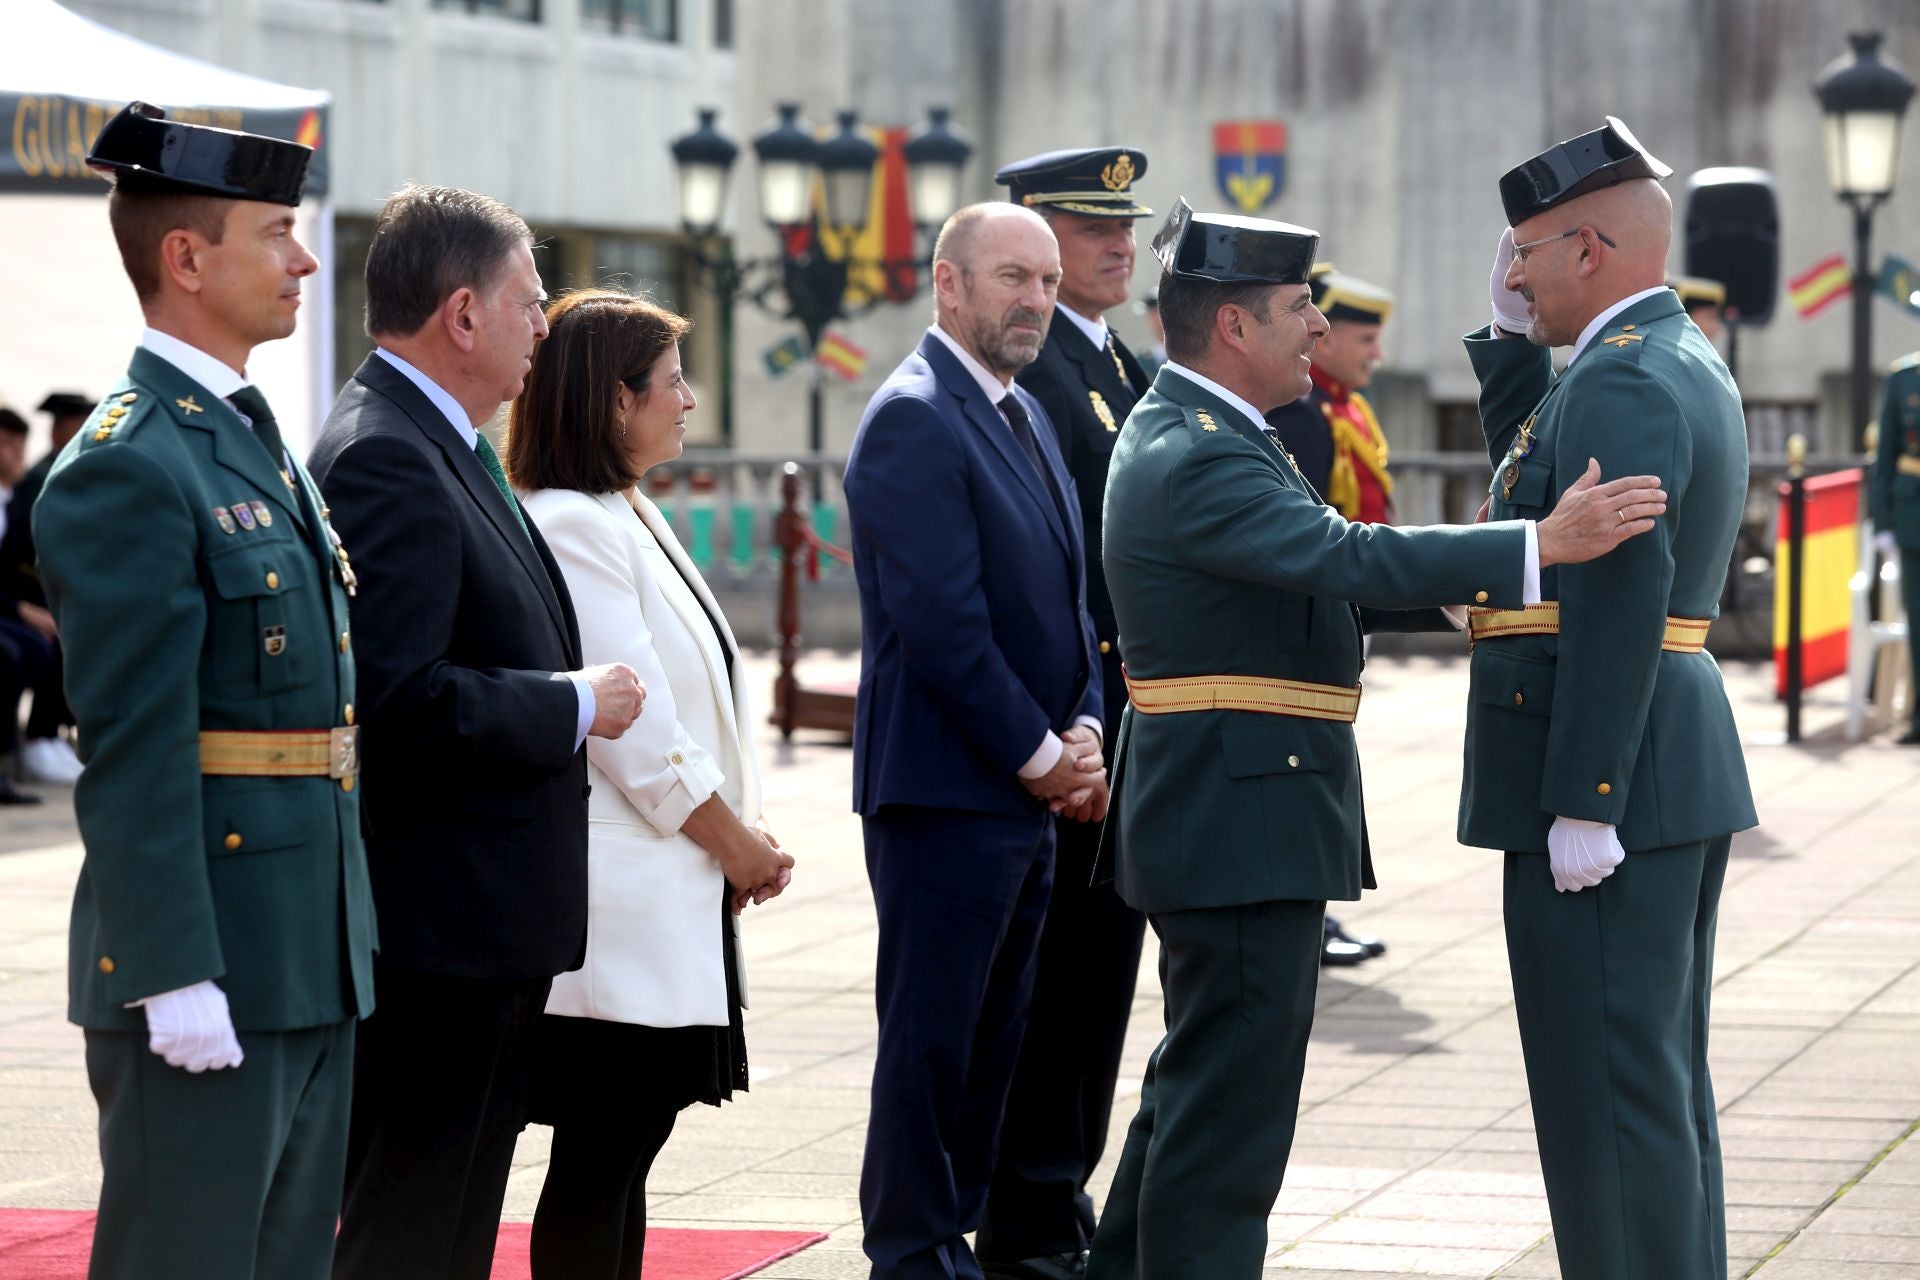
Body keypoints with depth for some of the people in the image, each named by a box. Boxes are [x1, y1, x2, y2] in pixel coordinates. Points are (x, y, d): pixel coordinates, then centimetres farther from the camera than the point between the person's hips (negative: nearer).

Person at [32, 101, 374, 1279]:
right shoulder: (127, 471, -14)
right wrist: (175, 979, -22)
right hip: (205, 968, -9)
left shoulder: (259, 443, 17)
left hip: (312, 962, 9)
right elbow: (133, 750, -19)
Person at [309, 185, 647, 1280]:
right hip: (436, 929, -11)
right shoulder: (383, 459, -18)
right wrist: (576, 706, -15)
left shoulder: (442, 448, 15)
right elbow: (401, 698, -27)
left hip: (486, 927, 11)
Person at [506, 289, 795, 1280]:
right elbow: (629, 720, -17)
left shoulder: (633, 518, 16)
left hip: (671, 896, 10)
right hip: (619, 903, -10)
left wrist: (746, 836, 5)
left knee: (630, 1145, 12)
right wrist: (734, 842, -8)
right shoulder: (568, 528, -15)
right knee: (599, 1159, -5)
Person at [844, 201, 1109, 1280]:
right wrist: (1040, 754, -13)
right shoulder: (915, 419, -14)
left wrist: (1084, 732, 4)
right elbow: (943, 622, -19)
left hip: (1032, 789, 9)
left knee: (995, 1035, 12)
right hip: (948, 786, -9)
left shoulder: (1025, 414, 16)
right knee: (932, 1034, -1)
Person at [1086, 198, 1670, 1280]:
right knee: (1233, 1095, -6)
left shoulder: (1198, 434, 14)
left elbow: (1316, 571, 19)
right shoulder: (1193, 459, -21)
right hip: (1241, 814, -11)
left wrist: (1462, 592, 10)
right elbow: (1350, 556, -31)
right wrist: (1543, 545, -33)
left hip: (1228, 812, 11)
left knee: (1201, 1082, 21)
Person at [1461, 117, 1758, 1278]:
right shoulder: (1685, 363, 15)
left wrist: (1582, 803, -24)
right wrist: (1512, 342, 14)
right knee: (1661, 1077, 17)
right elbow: (1538, 483, 25)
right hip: (1683, 769, 11)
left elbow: (1619, 600, -23)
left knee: (1610, 1084, -6)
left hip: (1607, 781, -11)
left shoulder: (1622, 383, -17)